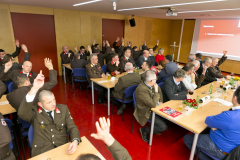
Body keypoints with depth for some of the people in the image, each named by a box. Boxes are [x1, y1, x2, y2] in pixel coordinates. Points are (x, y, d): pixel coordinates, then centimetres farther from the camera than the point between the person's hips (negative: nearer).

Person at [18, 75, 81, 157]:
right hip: (42, 152, -1)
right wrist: (35, 88, -31)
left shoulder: (63, 108, 6)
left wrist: (75, 141, -16)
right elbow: (21, 113, -22)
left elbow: (72, 128, 5)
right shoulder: (35, 111, -1)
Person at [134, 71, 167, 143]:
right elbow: (153, 104, -33)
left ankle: (156, 128, 23)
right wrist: (156, 91, -26)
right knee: (163, 126, -16)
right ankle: (144, 130, 7)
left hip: (157, 107, 9)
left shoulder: (150, 83, -6)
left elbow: (159, 90, 15)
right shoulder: (141, 90, -33)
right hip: (147, 112, -8)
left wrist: (160, 101, 3)